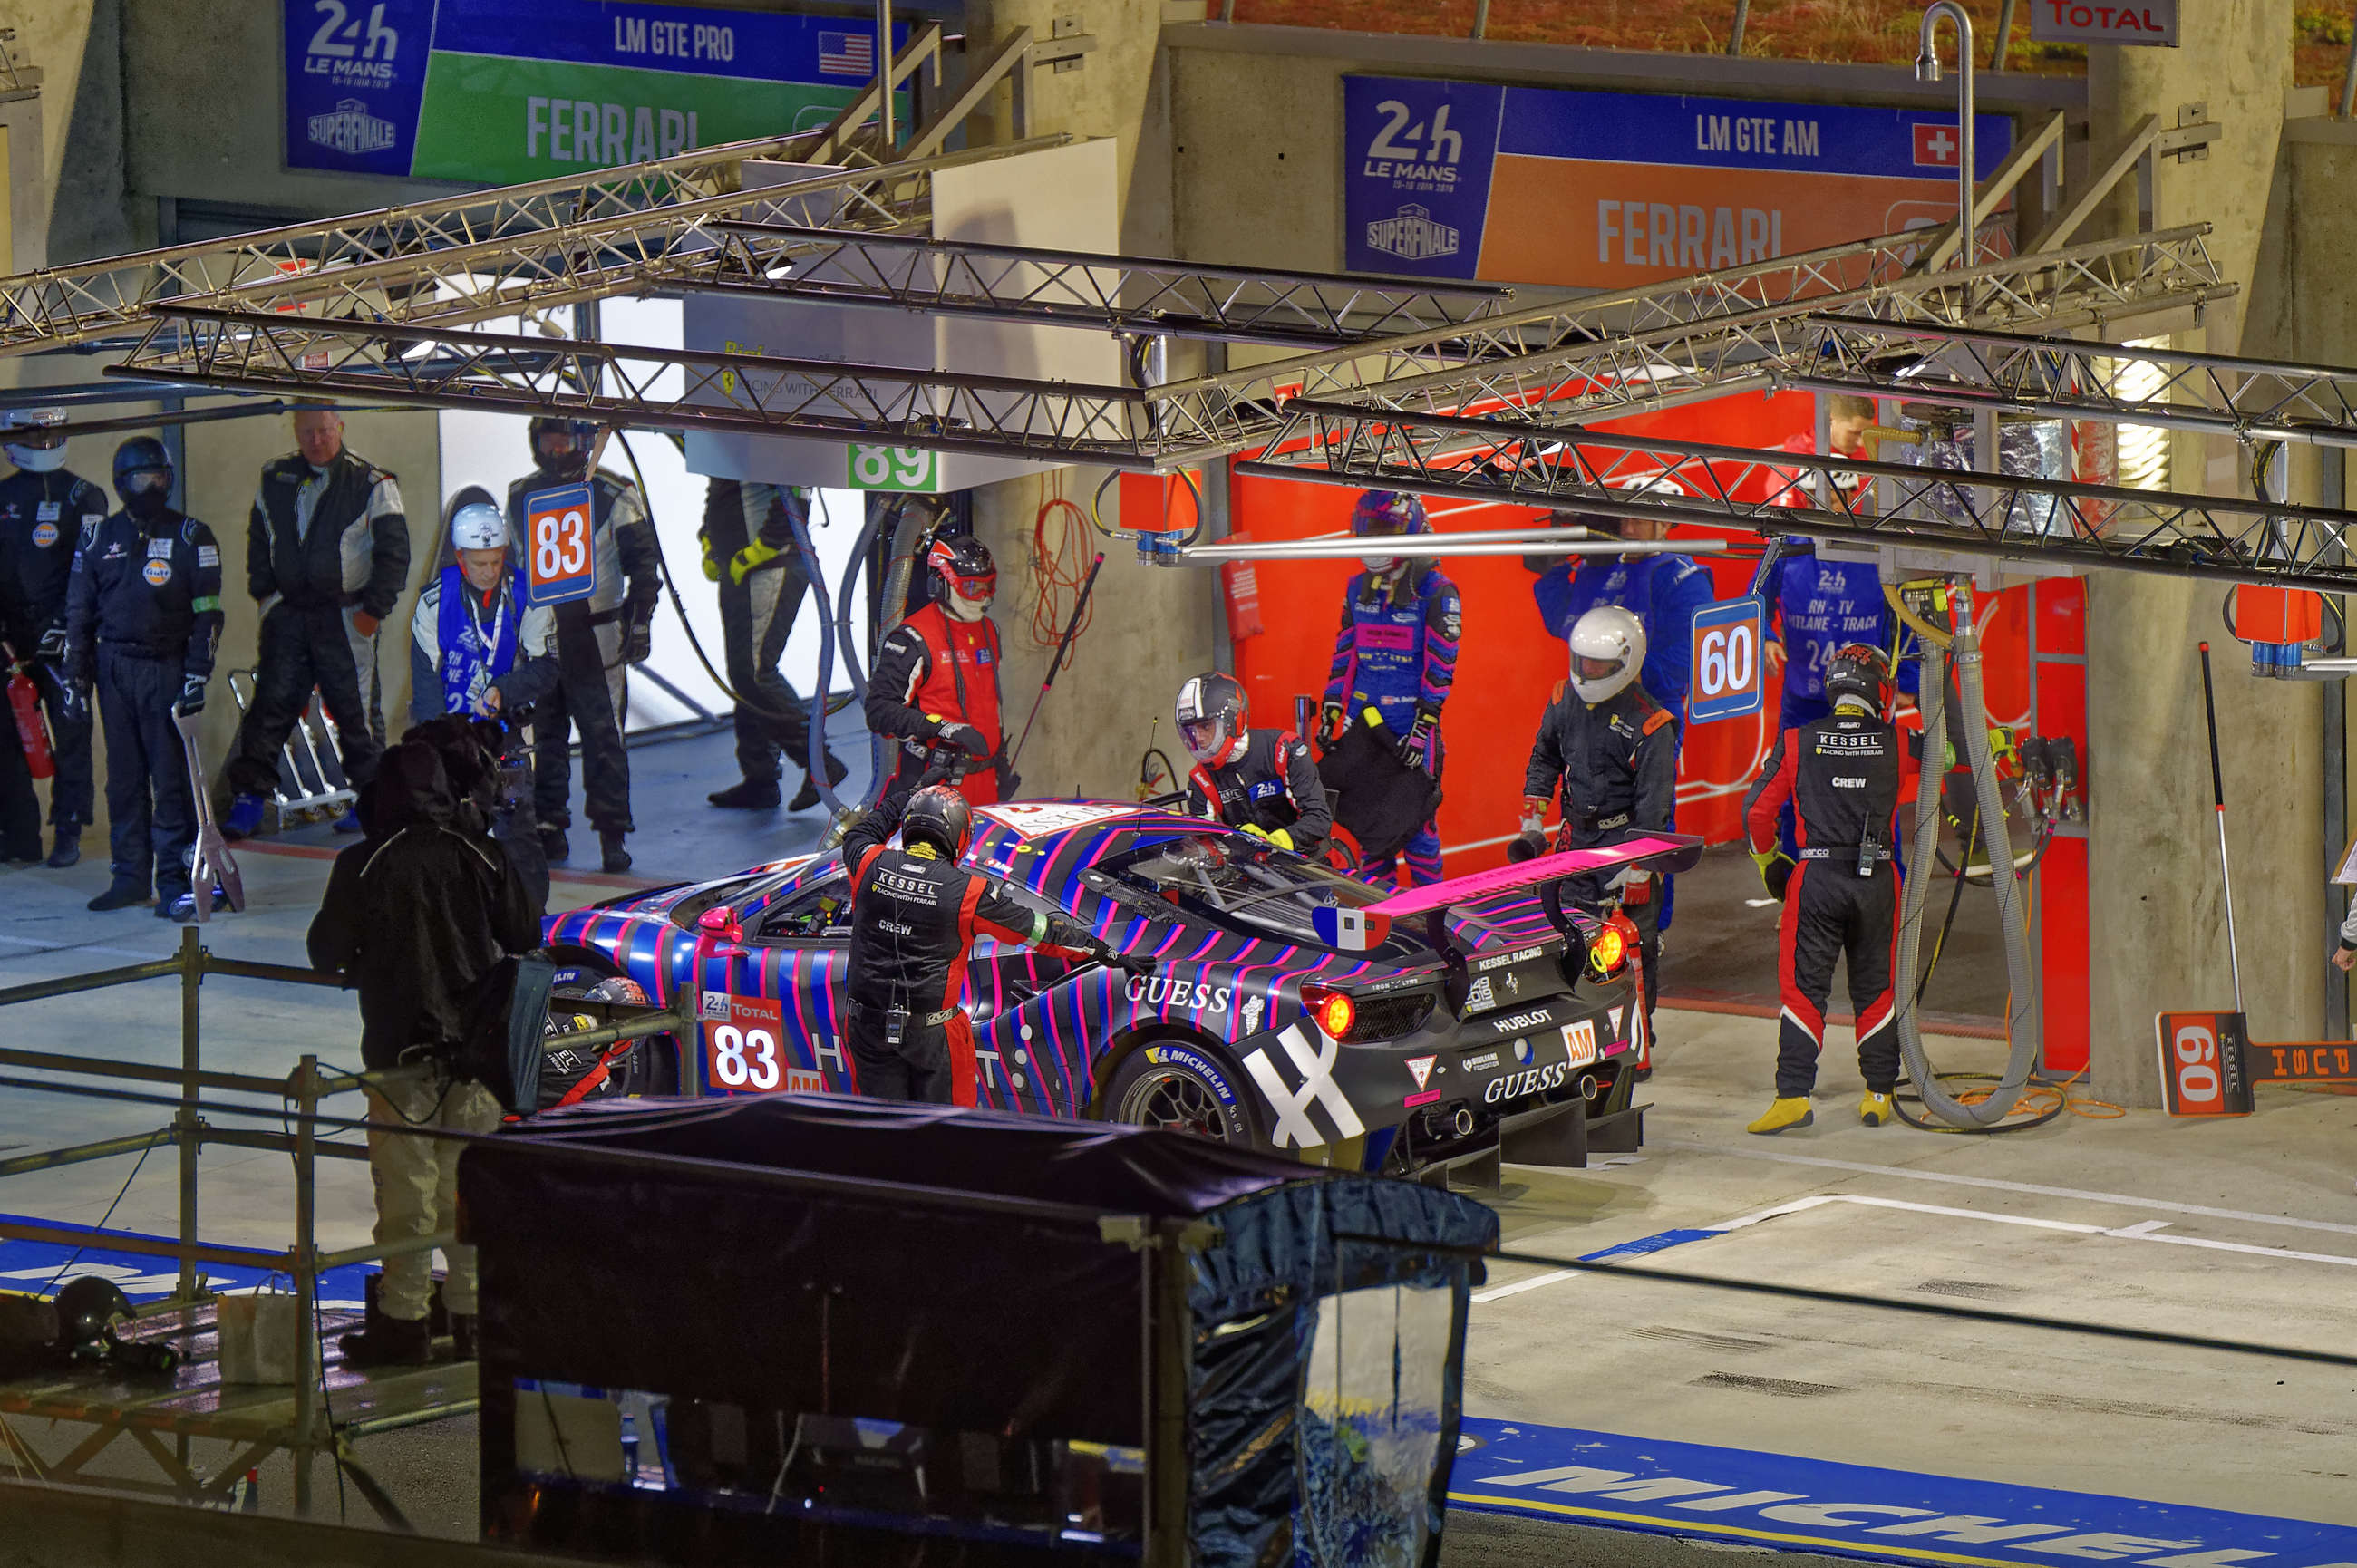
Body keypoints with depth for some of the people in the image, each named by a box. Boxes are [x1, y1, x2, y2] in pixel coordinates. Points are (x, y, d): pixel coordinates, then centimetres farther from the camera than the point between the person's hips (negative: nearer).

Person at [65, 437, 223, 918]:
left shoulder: (189, 537, 2)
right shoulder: (101, 539, 10)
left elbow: (207, 611, 0)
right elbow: (78, 609, 15)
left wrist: (197, 674, -9)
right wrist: (74, 674, 9)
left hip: (168, 668, -3)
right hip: (115, 669, 3)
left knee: (172, 777, -7)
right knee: (124, 778, 6)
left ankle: (174, 880, -5)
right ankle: (131, 875, 12)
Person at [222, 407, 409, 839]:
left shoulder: (371, 484, -4)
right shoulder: (275, 480, 9)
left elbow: (394, 552, -3)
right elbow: (258, 541, 21)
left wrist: (373, 609, -7)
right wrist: (263, 593, 12)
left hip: (346, 617, -3)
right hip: (287, 615, 3)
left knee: (355, 710, 1)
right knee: (271, 703, -2)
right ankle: (249, 800, -3)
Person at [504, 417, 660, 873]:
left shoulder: (614, 497, -3)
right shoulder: (521, 497, 9)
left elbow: (643, 561, 0)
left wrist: (641, 618, -8)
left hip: (594, 636, -4)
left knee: (603, 735, -5)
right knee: (545, 736, 8)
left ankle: (612, 835, -1)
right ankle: (549, 827, 16)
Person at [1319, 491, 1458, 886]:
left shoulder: (1437, 591, -7)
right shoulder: (1358, 588, 12)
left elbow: (1441, 665, -10)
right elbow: (1344, 652, 18)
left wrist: (1423, 727, -14)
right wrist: (1330, 710, 11)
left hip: (1410, 718, -6)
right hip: (1363, 716, 6)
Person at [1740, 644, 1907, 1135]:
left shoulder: (1798, 743, 0)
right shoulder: (1895, 744, 1)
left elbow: (1757, 810, 2)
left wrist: (1769, 862, 17)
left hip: (1816, 878, -1)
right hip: (1877, 880, 1)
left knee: (1804, 988, 2)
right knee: (1876, 989, 13)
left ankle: (1793, 1096, -6)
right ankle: (1879, 1095, 15)